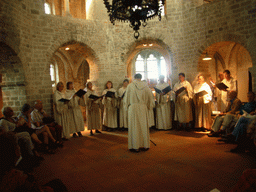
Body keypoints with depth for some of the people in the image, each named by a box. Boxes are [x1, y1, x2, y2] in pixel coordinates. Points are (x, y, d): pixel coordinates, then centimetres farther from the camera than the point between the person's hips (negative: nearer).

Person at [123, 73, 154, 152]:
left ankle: (135, 146, 5)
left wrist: (127, 105, 15)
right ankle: (145, 145, 19)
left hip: (133, 108, -2)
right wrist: (148, 106, 20)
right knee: (144, 126, 11)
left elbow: (126, 97, 1)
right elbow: (150, 97, 8)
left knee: (134, 126, 2)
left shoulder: (130, 86, -3)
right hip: (143, 108, 3)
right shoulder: (145, 86, 3)